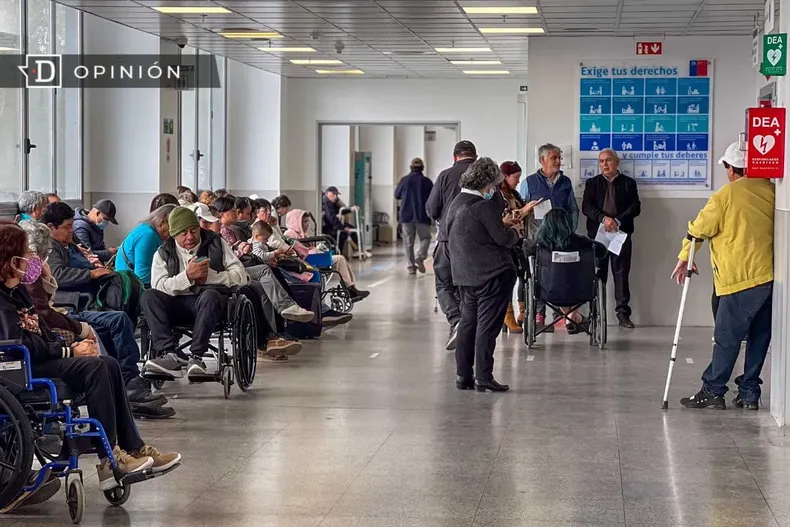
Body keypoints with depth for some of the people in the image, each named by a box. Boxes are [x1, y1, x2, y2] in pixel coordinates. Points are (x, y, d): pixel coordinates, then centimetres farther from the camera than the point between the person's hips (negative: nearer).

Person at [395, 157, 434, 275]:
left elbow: (397, 195, 10)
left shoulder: (404, 180, -1)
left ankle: (411, 265, 2)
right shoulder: (426, 181, -5)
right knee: (425, 237, 11)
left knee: (408, 241, 7)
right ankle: (420, 256, -14)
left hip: (406, 215, 1)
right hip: (422, 215, -1)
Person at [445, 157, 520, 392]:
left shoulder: (456, 203, 11)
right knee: (487, 325, -4)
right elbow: (503, 238, -16)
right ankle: (483, 377, -5)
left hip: (465, 275, 8)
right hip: (492, 274, -8)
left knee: (468, 322, 14)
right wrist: (515, 231, 8)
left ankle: (463, 375, 15)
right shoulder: (484, 205, -15)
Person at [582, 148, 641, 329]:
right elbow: (586, 207, -2)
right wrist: (604, 218, -18)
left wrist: (618, 221, -16)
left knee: (621, 273, -2)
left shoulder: (629, 183, 10)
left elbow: (635, 207, -1)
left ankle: (623, 312, 0)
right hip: (597, 233, 1)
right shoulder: (592, 183, 11)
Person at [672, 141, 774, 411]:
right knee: (759, 337, 10)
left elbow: (700, 228, -1)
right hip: (770, 276, 5)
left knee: (727, 338, 0)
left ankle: (713, 391, 5)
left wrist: (684, 258, 13)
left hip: (741, 279, -5)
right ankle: (749, 393, 14)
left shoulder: (725, 196, -7)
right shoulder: (771, 191, 7)